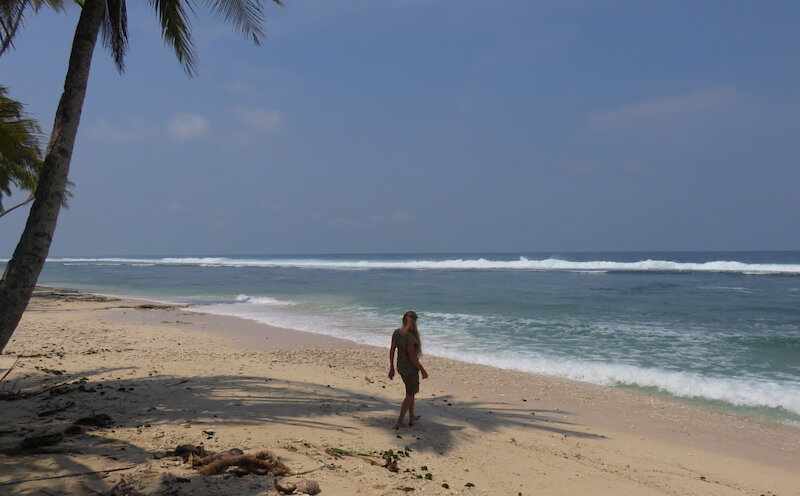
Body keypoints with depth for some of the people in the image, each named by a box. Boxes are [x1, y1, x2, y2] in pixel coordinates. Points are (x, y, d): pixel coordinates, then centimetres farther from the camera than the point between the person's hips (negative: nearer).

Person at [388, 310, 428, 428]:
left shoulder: (396, 333, -3)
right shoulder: (410, 337, -26)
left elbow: (392, 351, 3)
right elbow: (412, 357, -23)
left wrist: (391, 368, 13)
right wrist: (423, 370, -12)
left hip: (400, 367, 7)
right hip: (410, 369, -7)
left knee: (410, 392, 26)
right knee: (409, 395, 10)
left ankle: (412, 417, 39)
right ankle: (399, 422, 14)